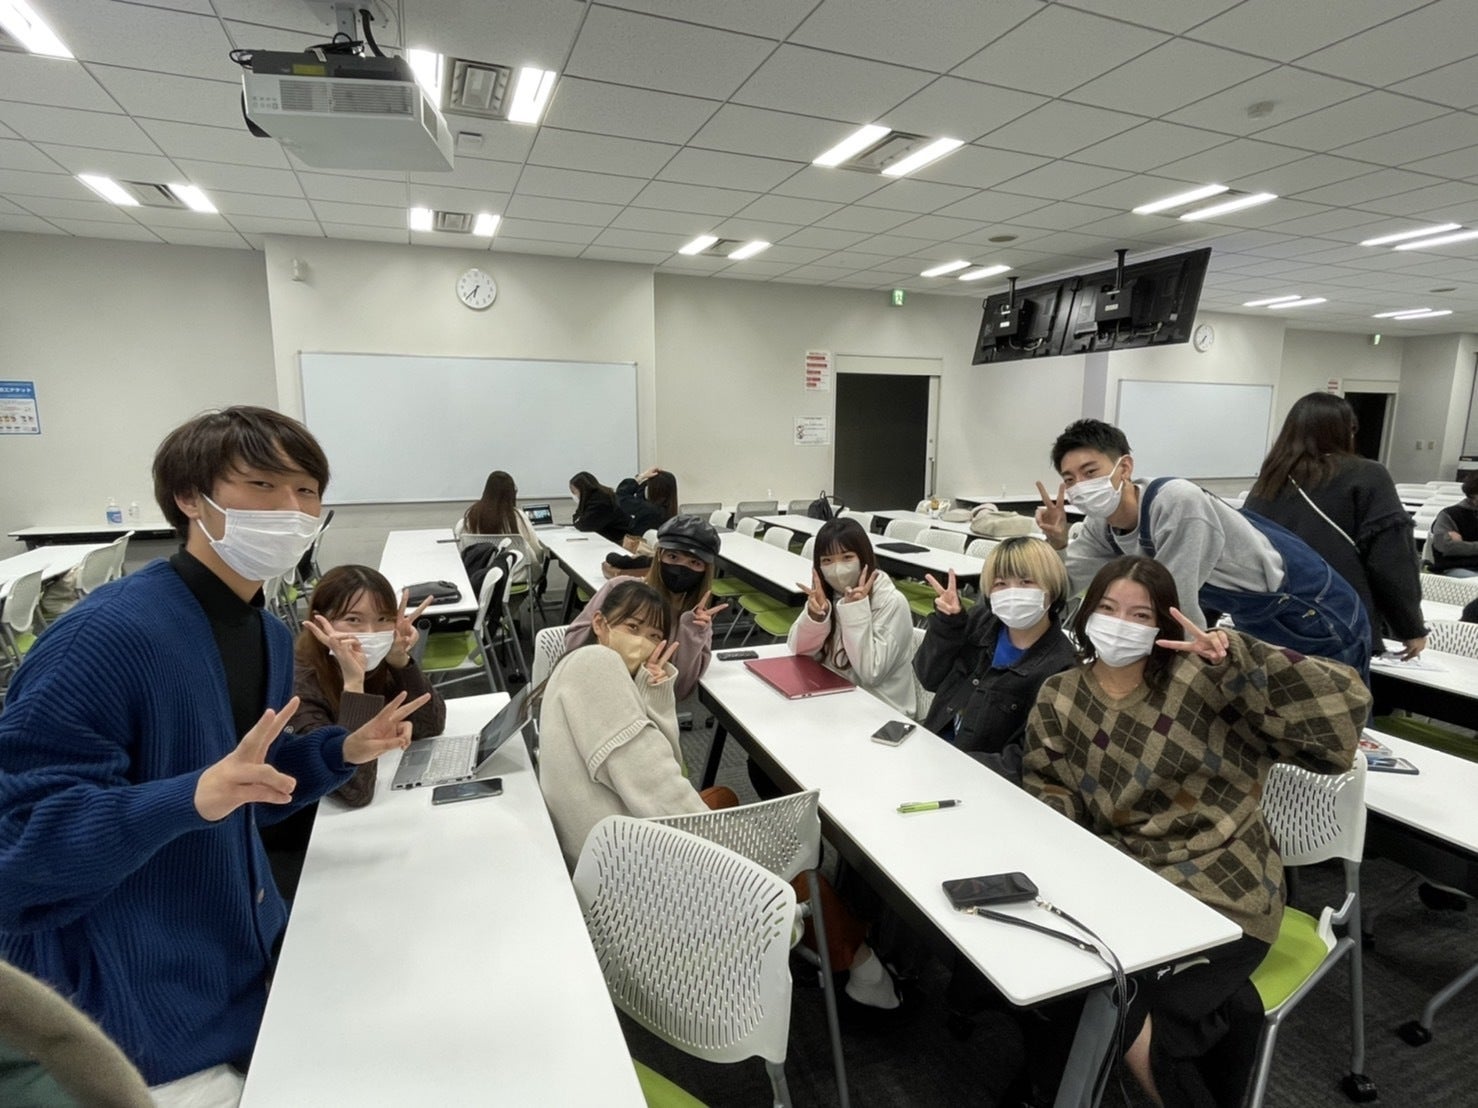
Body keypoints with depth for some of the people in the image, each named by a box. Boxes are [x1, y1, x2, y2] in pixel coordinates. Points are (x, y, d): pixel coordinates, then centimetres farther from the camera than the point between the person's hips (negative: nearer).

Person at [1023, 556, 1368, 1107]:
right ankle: (1219, 1003, 11)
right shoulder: (1059, 698, 1)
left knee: (1127, 1022, -17)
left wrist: (1237, 658, -29)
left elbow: (1339, 706, -17)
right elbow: (1046, 788, 5)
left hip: (1220, 890, -4)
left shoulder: (1203, 683, -11)